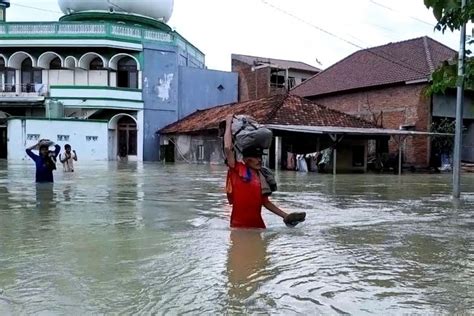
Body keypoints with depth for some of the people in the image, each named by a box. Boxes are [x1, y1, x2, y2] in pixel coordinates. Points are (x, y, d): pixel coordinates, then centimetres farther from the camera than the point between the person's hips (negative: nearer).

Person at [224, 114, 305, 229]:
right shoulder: (237, 170, -7)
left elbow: (265, 202, 16)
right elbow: (227, 148, -20)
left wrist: (285, 216, 9)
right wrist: (229, 124, -9)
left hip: (258, 224, 6)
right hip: (239, 225, -6)